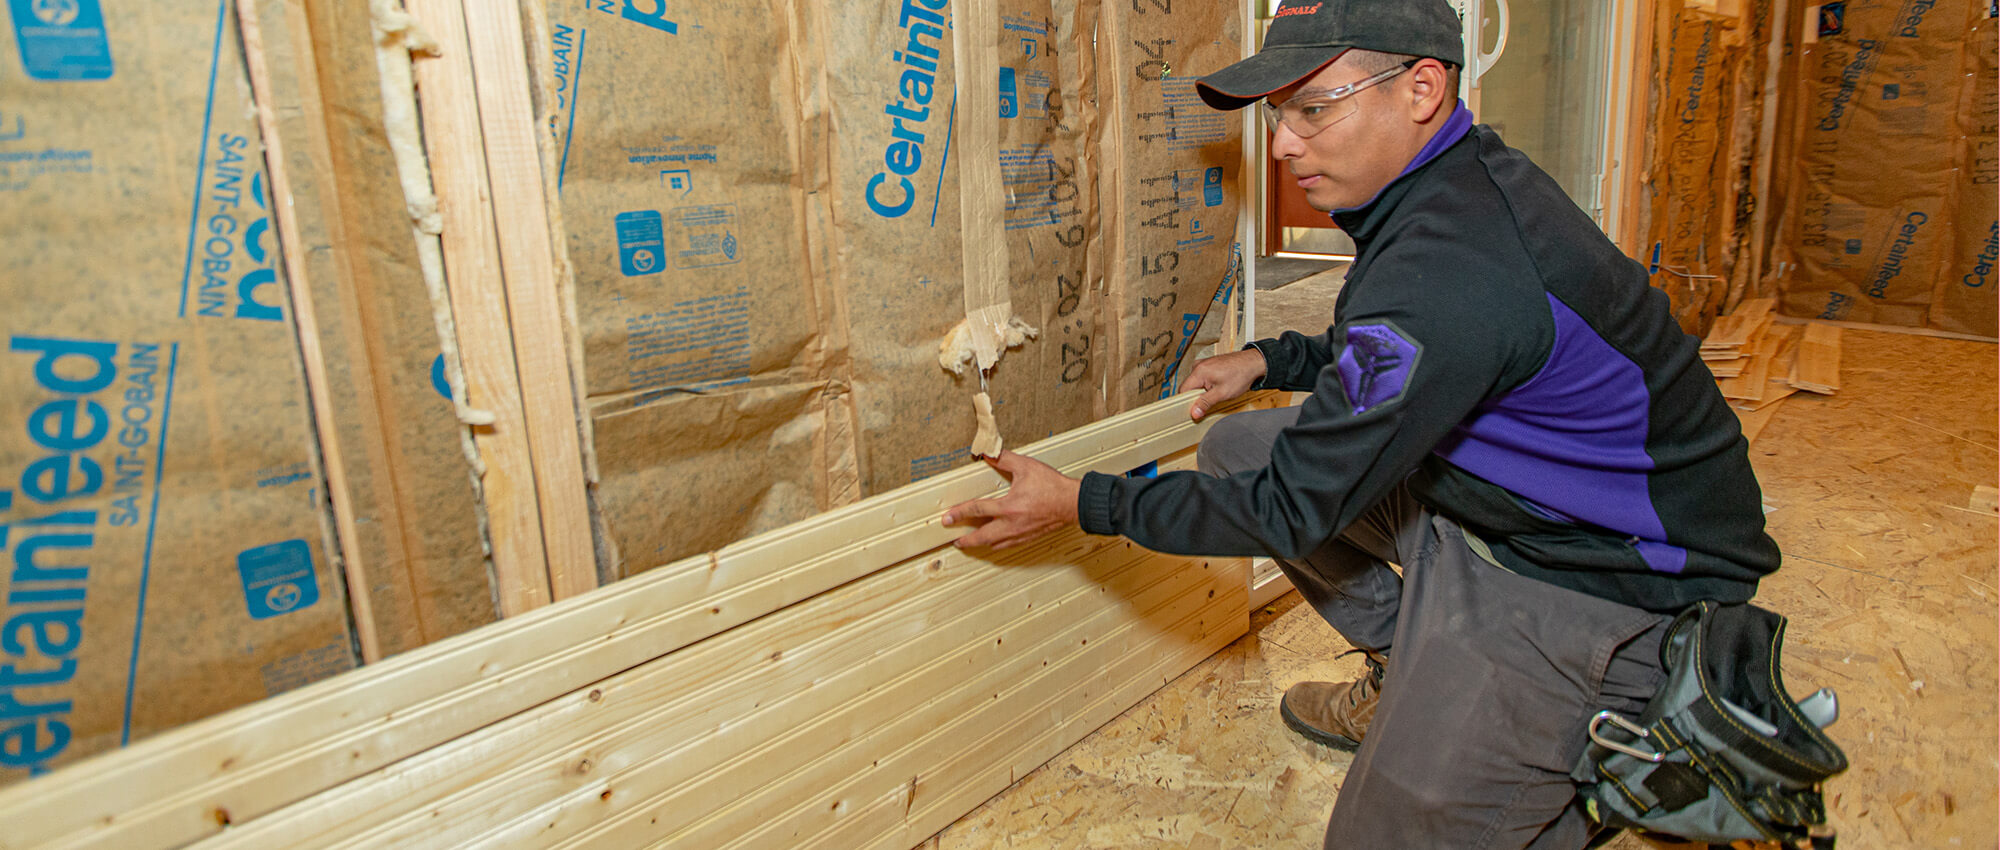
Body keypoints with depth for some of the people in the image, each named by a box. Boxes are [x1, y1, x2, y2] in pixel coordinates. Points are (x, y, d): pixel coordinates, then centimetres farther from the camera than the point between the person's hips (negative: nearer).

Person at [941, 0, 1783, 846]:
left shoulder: (1447, 271, -33)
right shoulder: (1459, 179, -2)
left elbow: (1294, 507, -25)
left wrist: (1083, 503, -17)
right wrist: (1269, 358, 10)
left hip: (1607, 580, -9)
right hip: (1492, 499, 9)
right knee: (1240, 448, 4)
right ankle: (1409, 674, 18)